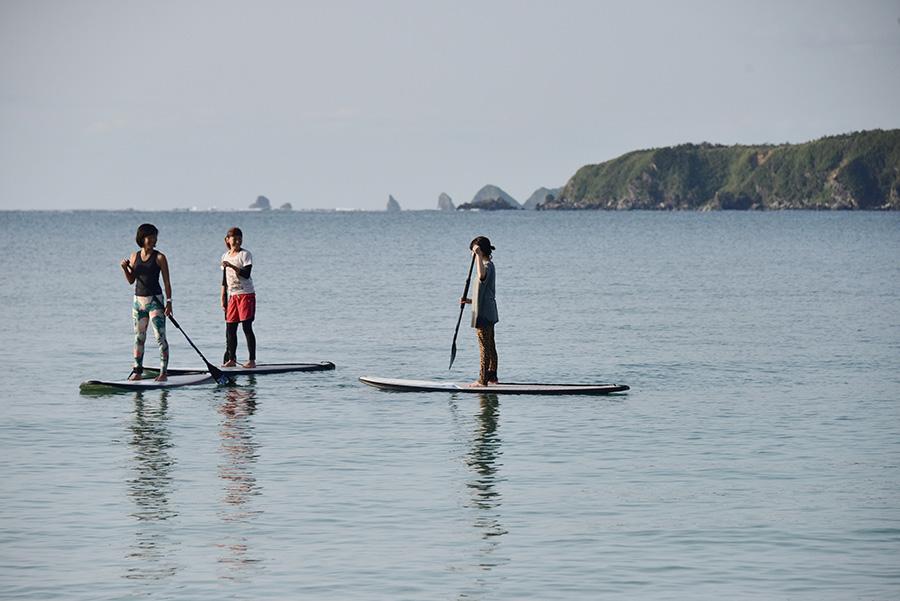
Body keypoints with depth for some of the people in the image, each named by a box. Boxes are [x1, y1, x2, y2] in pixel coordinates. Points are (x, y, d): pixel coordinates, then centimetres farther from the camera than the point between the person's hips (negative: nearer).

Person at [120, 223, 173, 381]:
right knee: (139, 337, 9)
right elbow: (131, 280, 12)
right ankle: (137, 370, 15)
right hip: (138, 299, 5)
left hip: (155, 299, -5)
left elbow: (166, 281, -5)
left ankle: (164, 372, -8)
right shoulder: (134, 256, 8)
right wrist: (125, 268, -6)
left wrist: (169, 301, -11)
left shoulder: (159, 258, -4)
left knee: (160, 336, -8)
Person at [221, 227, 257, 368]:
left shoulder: (245, 254, -5)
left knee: (247, 327, -8)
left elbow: (246, 274, -18)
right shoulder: (225, 256, 13)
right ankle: (231, 359, 12)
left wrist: (232, 266, -28)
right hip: (233, 296, 6)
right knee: (230, 329, 4)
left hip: (246, 294, -6)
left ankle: (252, 360, -6)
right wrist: (223, 299, 14)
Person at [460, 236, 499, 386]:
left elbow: (482, 275, -43)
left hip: (483, 314, -10)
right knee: (490, 346, 14)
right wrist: (470, 301, 14)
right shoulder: (489, 266, 17)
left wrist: (479, 255, -40)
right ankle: (492, 377, 20)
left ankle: (483, 380, -5)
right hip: (489, 314, 10)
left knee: (485, 347, -7)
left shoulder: (487, 266, -15)